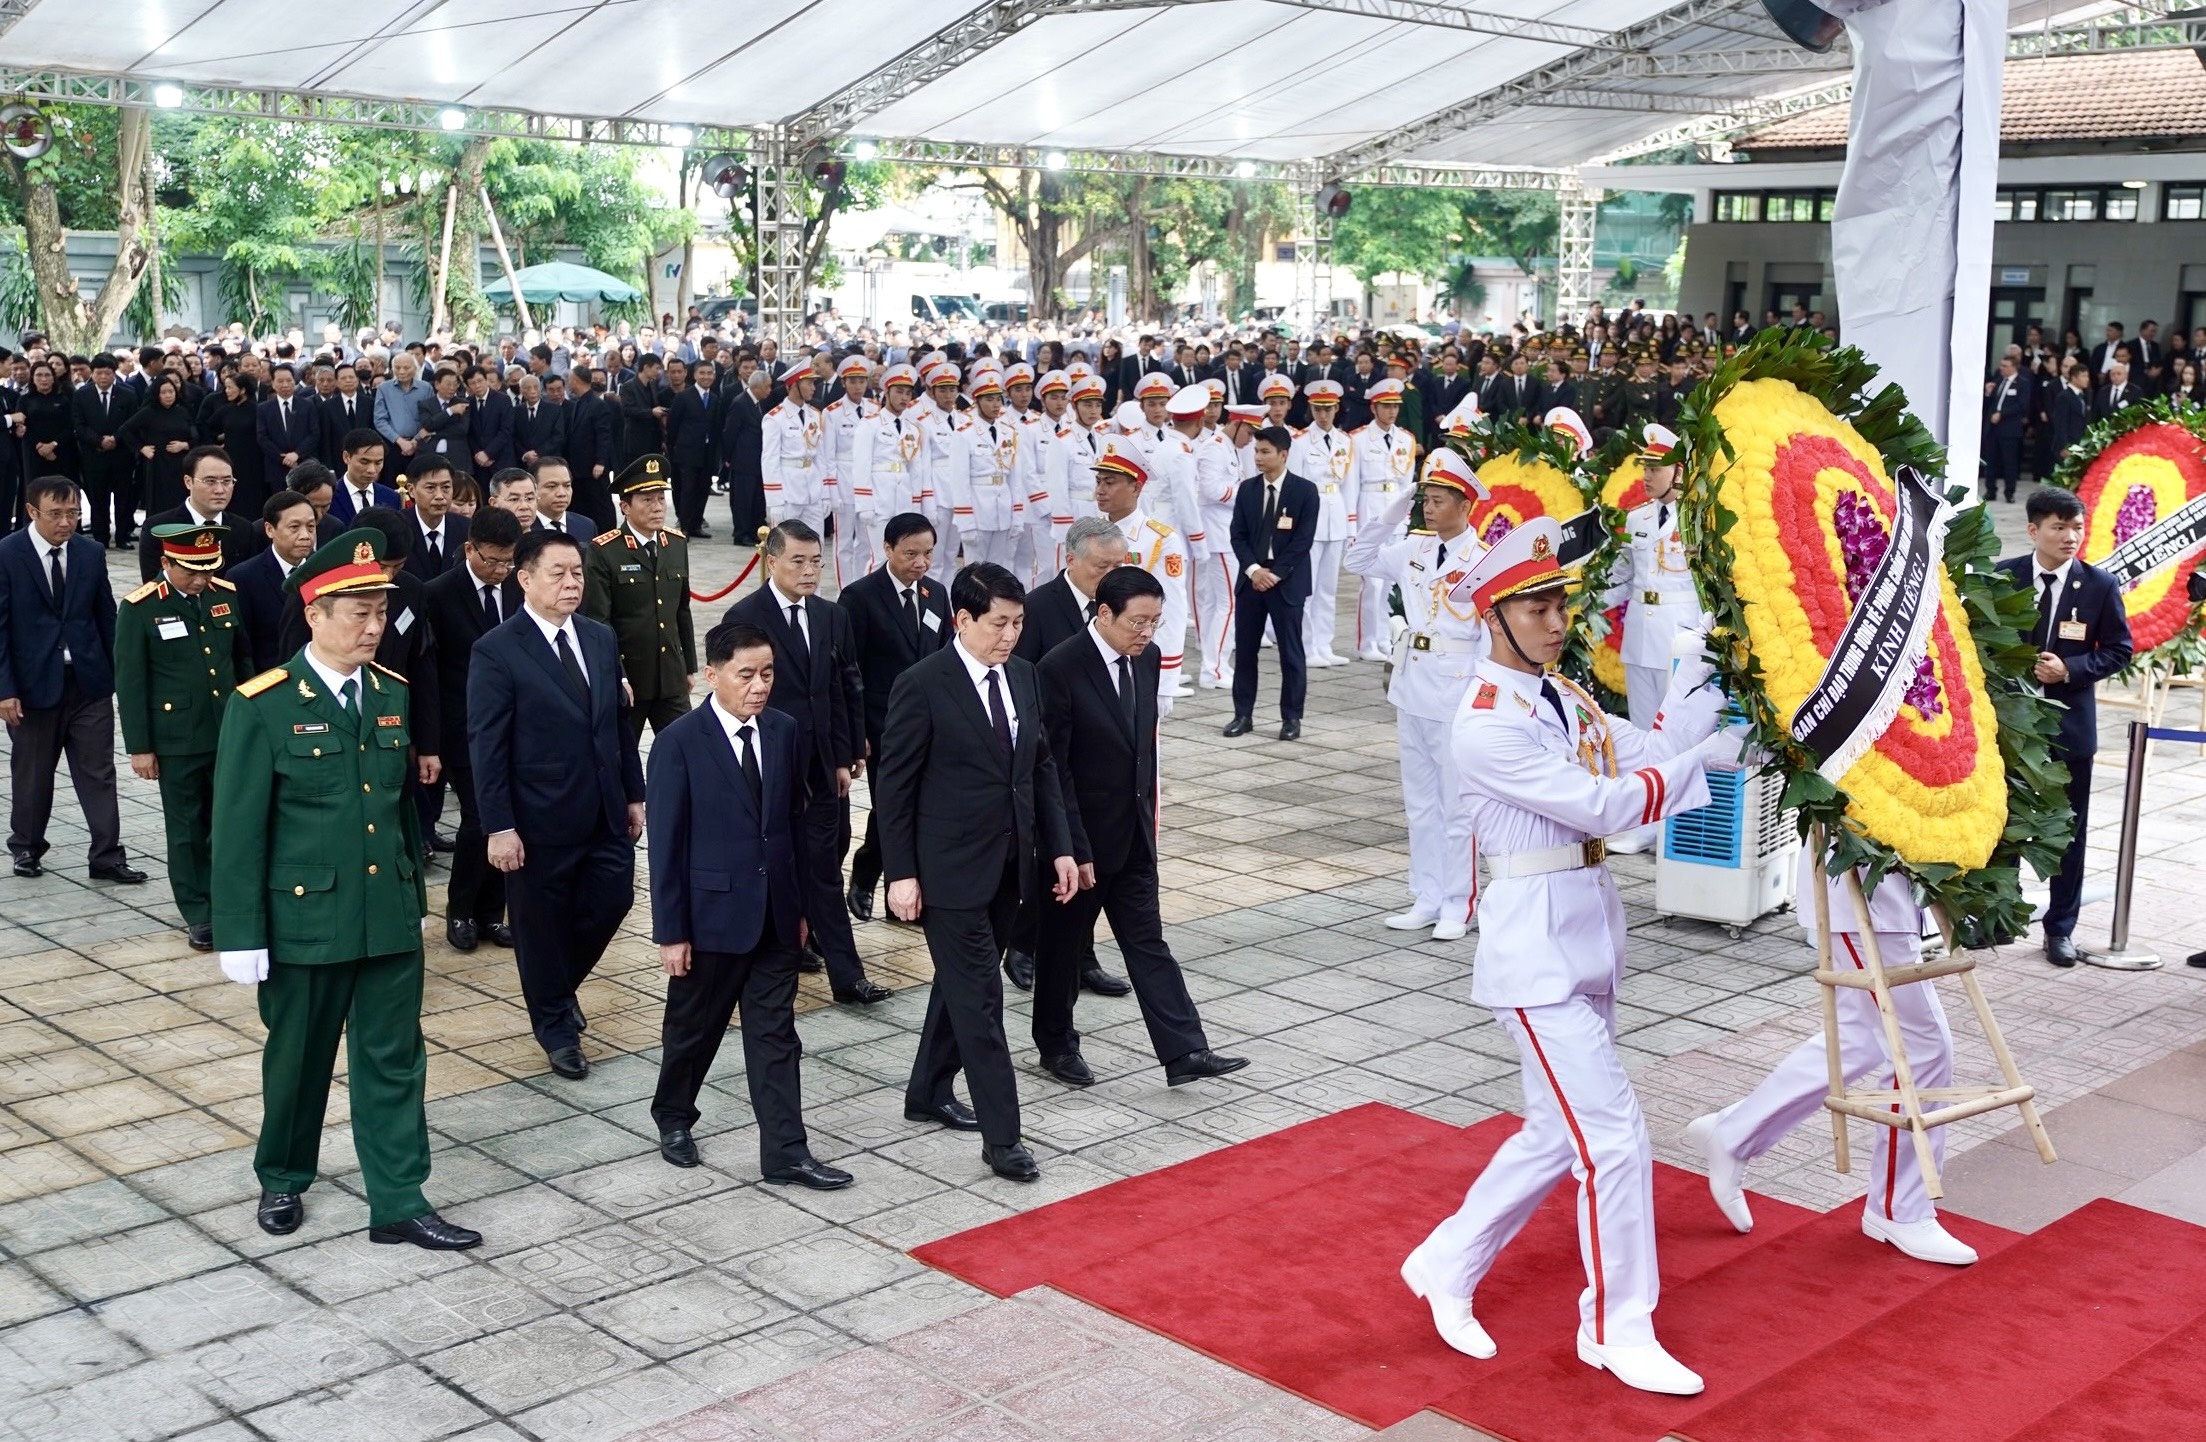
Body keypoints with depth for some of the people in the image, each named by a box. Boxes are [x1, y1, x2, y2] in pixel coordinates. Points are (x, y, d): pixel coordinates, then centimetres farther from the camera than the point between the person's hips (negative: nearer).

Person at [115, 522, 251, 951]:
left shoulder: (227, 595, 2)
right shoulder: (139, 608, -10)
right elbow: (130, 683, -7)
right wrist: (139, 748, -7)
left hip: (230, 734, 3)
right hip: (177, 741, -3)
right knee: (186, 830, 6)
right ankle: (197, 915, 17)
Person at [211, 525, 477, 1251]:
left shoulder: (392, 694, 4)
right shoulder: (261, 706, -12)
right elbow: (237, 829, -11)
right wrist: (241, 935, -12)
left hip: (389, 917, 4)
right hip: (304, 919, -4)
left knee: (394, 1062, 6)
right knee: (297, 1059, 14)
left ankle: (398, 1204, 14)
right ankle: (283, 1180, 36)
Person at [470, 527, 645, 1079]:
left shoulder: (601, 638, 6)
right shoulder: (497, 652, -12)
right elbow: (486, 747, -13)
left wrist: (634, 794, 11)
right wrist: (499, 827, -15)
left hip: (605, 812, 5)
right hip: (540, 821, -5)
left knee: (612, 901, 8)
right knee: (542, 923, 9)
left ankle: (560, 985, 36)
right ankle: (555, 1026, 28)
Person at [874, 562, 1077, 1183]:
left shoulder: (1023, 677, 5)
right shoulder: (922, 687, -14)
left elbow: (1043, 766, 12)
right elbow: (894, 786, -11)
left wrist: (1060, 847, 7)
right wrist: (900, 873, -13)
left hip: (1009, 865, 7)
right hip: (950, 869, -7)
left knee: (962, 984, 18)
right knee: (979, 997, -5)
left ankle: (928, 1092, 35)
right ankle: (1001, 1135, 0)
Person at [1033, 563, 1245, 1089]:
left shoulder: (1147, 657, 1)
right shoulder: (1059, 669, -20)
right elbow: (1053, 768, -19)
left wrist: (1147, 813, 15)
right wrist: (1074, 849, -19)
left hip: (1133, 834, 6)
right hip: (1079, 835, -6)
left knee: (1148, 943, 7)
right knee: (1063, 945, 12)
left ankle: (1183, 1051, 6)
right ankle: (1056, 1044, 29)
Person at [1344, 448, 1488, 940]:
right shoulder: (1413, 548, 6)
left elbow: (1493, 635, -14)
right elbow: (1360, 560, 15)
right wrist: (1391, 513, 3)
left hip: (1457, 696, -7)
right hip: (1413, 689, 7)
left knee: (1457, 806, 2)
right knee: (1420, 803, 14)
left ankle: (1457, 906, 11)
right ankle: (1427, 899, 23)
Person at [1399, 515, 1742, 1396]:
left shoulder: (1568, 702, 10)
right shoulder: (1488, 727, -17)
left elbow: (1647, 759, 1)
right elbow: (1600, 809, -21)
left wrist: (1684, 727, -15)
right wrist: (1683, 743, -18)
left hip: (1588, 941, 9)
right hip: (1535, 952, -9)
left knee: (1558, 1134, 16)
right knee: (1613, 1140, -5)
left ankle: (1446, 1266, 32)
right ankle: (1617, 1331, 11)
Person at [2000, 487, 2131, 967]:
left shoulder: (2100, 585, -3)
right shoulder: (2002, 577, -2)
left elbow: (2118, 649, 0)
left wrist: (2071, 669, -15)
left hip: (2069, 722, -1)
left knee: (2068, 829, 6)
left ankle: (2061, 928, 17)